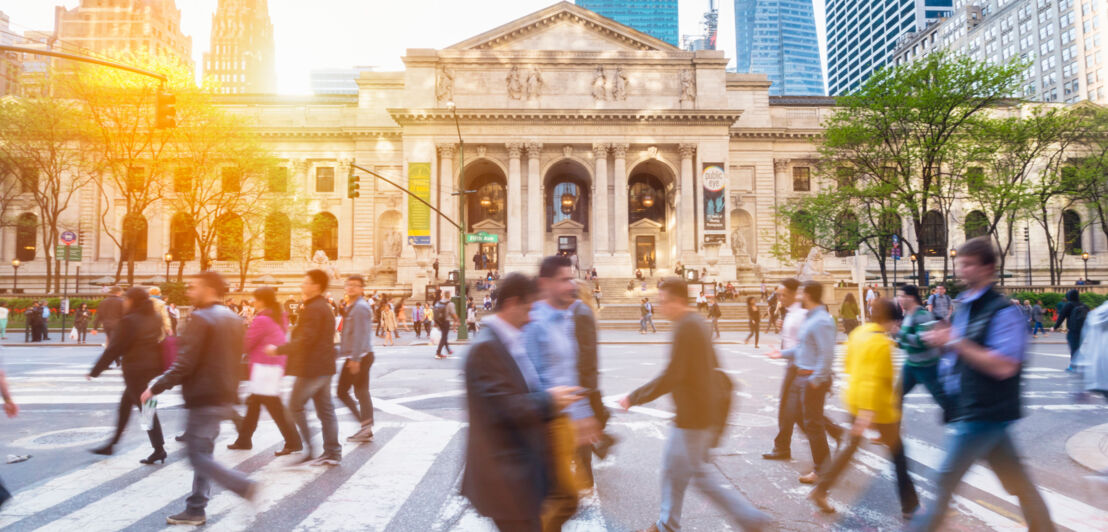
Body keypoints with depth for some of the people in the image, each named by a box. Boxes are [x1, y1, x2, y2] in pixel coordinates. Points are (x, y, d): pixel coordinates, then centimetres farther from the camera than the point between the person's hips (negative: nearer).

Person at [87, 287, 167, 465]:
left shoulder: (129, 321, -13)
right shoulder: (155, 319, 9)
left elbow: (114, 349, -10)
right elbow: (160, 342, 14)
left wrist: (95, 371, -2)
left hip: (136, 370, -8)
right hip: (153, 368, 8)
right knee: (125, 404, 20)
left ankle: (159, 449, -6)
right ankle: (111, 444, 30)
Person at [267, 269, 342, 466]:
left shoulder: (313, 309, -16)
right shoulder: (325, 307, 17)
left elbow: (305, 340, -22)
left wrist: (278, 350, -14)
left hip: (311, 368, -10)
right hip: (324, 367, 10)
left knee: (295, 405, 2)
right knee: (325, 410, 10)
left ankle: (307, 446, 3)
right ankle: (332, 452, 14)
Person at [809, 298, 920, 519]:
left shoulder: (857, 333, 3)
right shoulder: (882, 343, -21)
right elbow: (875, 380, -27)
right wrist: (868, 412, -29)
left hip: (855, 399, 8)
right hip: (878, 405, -7)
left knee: (851, 446, 17)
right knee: (897, 452, 11)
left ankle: (820, 490, 14)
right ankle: (910, 505, 23)